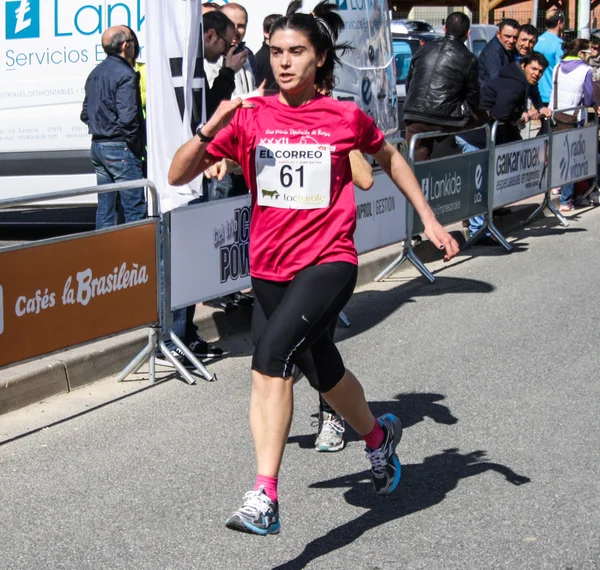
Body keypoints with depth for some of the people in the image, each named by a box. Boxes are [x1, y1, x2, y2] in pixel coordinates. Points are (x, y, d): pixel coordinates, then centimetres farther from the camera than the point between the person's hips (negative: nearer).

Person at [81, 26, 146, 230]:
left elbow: (85, 114, 20)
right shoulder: (125, 74, -13)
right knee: (135, 207, -7)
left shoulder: (95, 73, 15)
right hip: (119, 147, -9)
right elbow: (127, 117, -21)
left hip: (97, 146, 9)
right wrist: (135, 144, -10)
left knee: (105, 207, 12)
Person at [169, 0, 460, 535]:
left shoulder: (346, 117, -3)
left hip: (329, 262, -4)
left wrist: (429, 219, 17)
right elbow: (178, 175, -2)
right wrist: (211, 129, -19)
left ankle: (264, 499, -27)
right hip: (270, 269, 4)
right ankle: (378, 435, 54)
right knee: (327, 373, 21)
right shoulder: (249, 116, -1)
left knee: (271, 355, -27)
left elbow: (388, 157, 17)